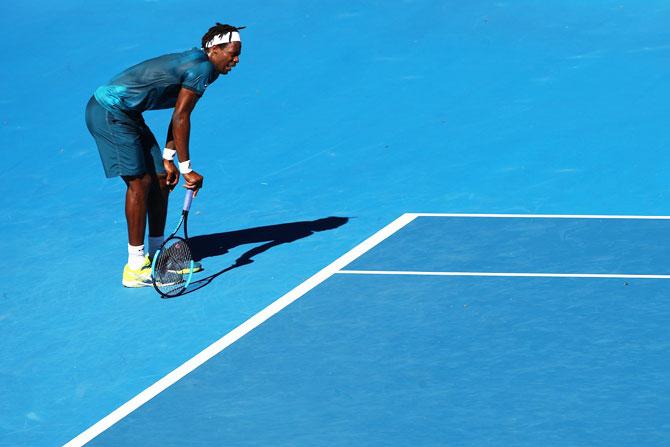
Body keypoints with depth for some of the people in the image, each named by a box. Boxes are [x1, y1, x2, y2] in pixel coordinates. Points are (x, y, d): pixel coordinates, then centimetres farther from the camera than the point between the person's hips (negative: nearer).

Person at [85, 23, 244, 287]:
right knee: (139, 181, -13)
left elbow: (178, 117, 17)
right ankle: (135, 268, -12)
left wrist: (168, 159, 13)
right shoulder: (202, 68, -19)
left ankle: (156, 255, 18)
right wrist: (187, 169, -19)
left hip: (125, 114, 11)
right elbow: (180, 119, -22)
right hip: (109, 112, -11)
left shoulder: (194, 64, 13)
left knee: (160, 179, 9)